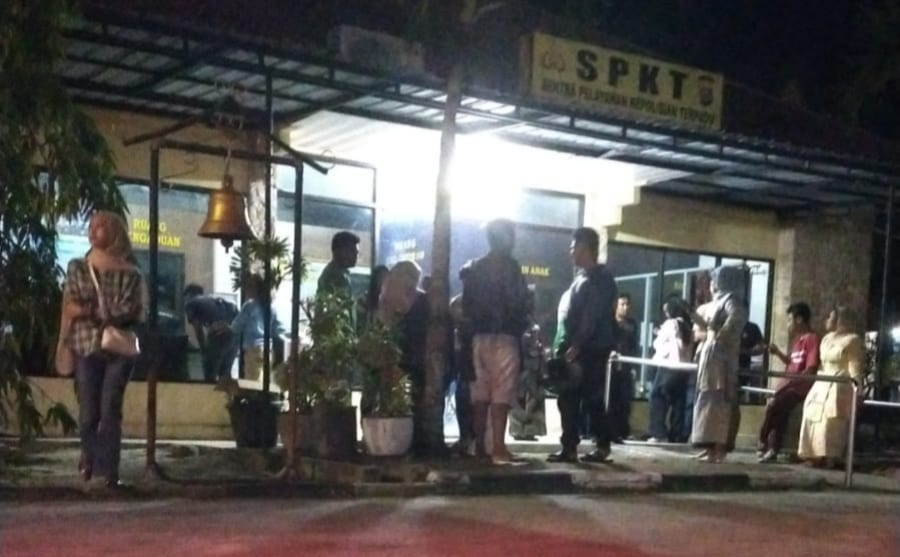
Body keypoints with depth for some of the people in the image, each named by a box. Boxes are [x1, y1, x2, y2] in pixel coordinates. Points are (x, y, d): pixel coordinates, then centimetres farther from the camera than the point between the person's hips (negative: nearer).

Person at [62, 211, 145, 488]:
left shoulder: (130, 273, 2)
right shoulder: (77, 267, 7)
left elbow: (136, 314, -5)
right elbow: (68, 309, 2)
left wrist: (89, 310, -10)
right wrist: (109, 313, -12)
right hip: (86, 347, 1)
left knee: (110, 411, -5)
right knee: (88, 412, 3)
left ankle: (108, 470, 2)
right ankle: (90, 457, 30)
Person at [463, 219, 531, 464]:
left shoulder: (475, 267, 12)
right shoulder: (510, 266, -6)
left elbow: (466, 304, 13)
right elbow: (520, 303, -8)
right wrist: (521, 328, 6)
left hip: (480, 336, 6)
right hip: (504, 335, -6)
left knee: (481, 393, 8)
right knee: (502, 393, -7)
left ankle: (480, 446, 9)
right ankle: (498, 447, -11)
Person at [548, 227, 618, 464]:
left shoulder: (598, 279, -10)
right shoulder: (582, 278, 19)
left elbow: (591, 318, -18)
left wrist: (575, 347, -21)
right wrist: (565, 347, 18)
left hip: (590, 350, -9)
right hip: (576, 349, 9)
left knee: (591, 399, -5)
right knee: (568, 399, 8)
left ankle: (602, 445, 2)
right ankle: (569, 448, 10)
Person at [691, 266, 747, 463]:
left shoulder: (729, 300, -12)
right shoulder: (720, 300, 18)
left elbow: (738, 316, -33)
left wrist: (722, 334, -25)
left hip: (720, 356, -10)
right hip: (712, 354, 10)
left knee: (716, 401, -8)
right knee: (710, 401, 11)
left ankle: (718, 449, -7)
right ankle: (712, 446, 15)